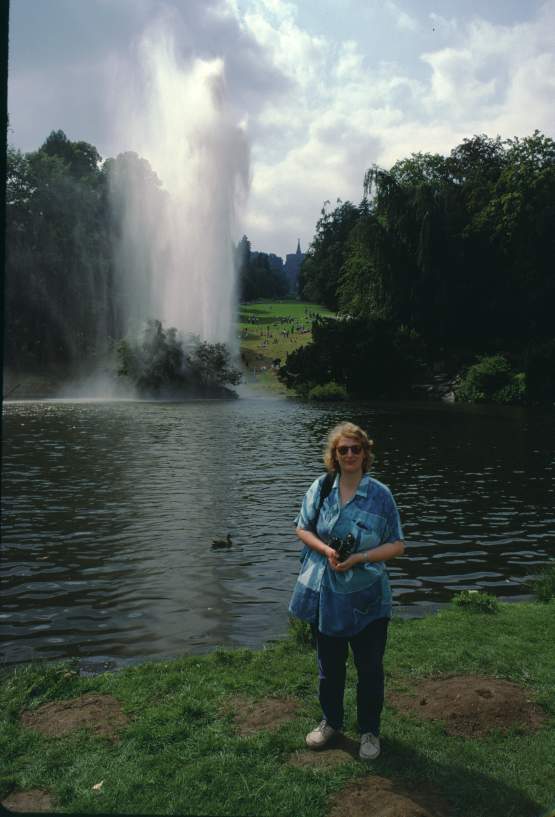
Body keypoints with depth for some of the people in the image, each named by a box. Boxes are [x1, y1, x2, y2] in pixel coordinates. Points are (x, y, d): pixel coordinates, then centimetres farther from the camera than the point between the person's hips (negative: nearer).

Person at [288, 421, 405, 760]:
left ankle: (370, 730, 33)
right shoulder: (321, 487, -3)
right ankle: (331, 722, 41)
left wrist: (359, 558, -18)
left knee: (370, 668, 11)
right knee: (330, 664, 19)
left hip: (367, 598, -2)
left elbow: (397, 545, -5)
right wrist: (326, 550, -15)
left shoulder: (380, 494, -8)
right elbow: (303, 529, 4)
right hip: (324, 594, 2)